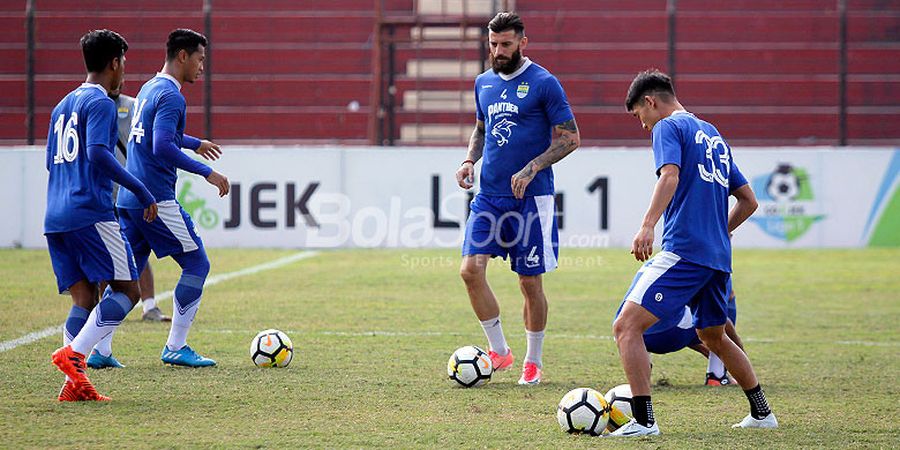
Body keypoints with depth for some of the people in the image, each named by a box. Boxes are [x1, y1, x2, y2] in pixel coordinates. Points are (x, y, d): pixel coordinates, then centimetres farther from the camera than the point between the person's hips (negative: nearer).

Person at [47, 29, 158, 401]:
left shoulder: (62, 106, 22)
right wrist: (141, 191, -15)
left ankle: (74, 383, -8)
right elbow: (98, 153, -19)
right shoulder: (101, 104, -5)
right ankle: (74, 353, -18)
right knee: (128, 290, -3)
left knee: (83, 298, 6)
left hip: (56, 217, 8)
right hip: (91, 213, -8)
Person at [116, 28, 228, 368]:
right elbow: (163, 147, -24)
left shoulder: (149, 88, 18)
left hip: (128, 199, 9)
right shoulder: (170, 95, -12)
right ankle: (175, 348, 0)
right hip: (156, 199, -9)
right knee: (197, 264, 0)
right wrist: (207, 173, -20)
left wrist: (195, 143, 48)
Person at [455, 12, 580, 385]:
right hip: (489, 196, 5)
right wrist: (470, 160, 7)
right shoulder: (484, 83, 11)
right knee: (471, 269, -10)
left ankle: (533, 361, 17)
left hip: (531, 198, -5)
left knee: (530, 281, 1)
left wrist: (532, 169, -18)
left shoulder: (543, 83, -7)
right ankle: (498, 350, 4)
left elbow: (570, 138, -7)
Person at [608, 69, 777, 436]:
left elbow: (670, 176, -20)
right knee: (714, 337, 27)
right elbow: (748, 201, 24)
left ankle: (643, 421, -22)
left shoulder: (668, 127, 0)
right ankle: (761, 413, 32)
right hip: (718, 256, 9)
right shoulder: (713, 134, 24)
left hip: (682, 251, -9)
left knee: (627, 327, -11)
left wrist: (648, 226, -29)